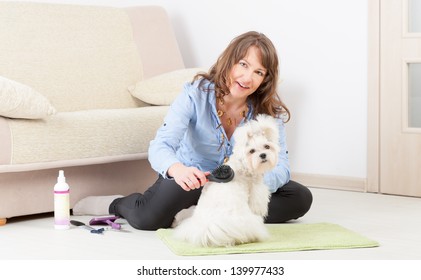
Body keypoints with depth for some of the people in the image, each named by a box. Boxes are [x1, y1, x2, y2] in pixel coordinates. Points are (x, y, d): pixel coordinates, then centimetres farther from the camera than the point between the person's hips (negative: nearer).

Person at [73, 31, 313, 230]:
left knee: (301, 198, -18)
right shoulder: (196, 94, -22)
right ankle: (115, 204, 7)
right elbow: (160, 146, -32)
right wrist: (178, 169, -56)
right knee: (148, 218, -31)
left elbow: (281, 165, -22)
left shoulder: (269, 111, -14)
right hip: (190, 177, -3)